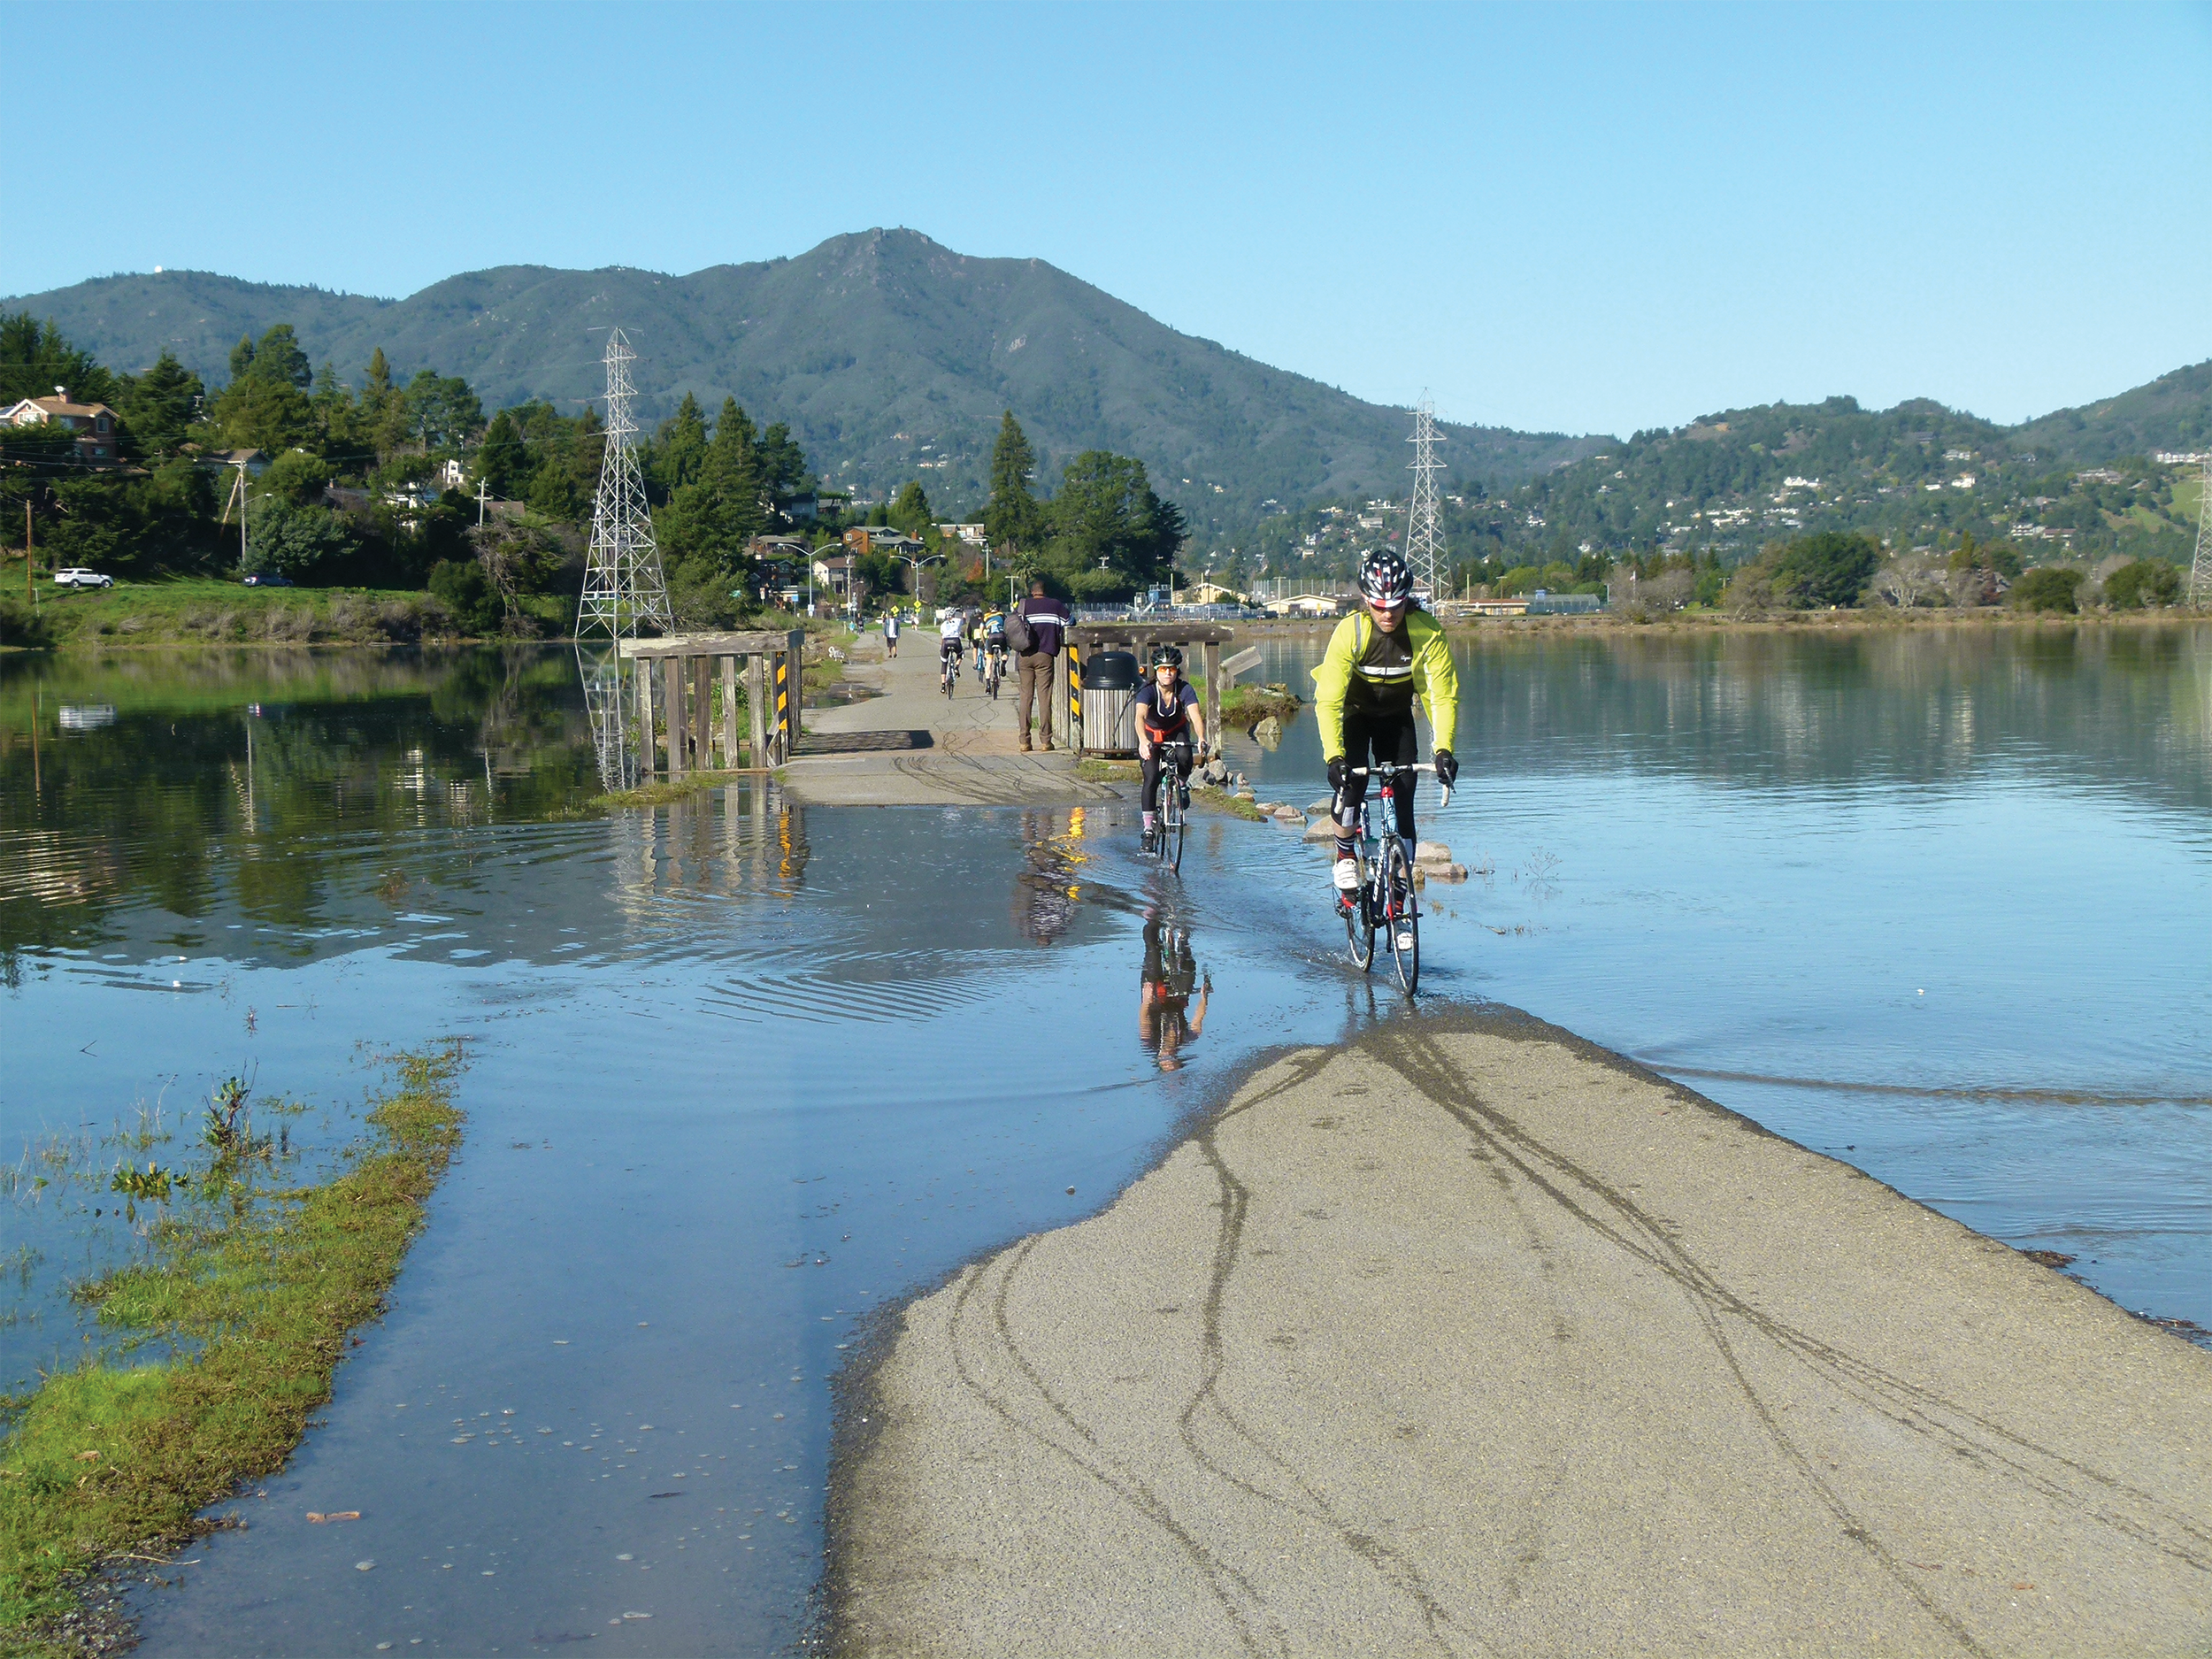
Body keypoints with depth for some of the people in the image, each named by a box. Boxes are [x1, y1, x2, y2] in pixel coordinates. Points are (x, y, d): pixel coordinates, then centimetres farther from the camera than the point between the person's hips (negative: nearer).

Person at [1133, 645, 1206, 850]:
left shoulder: (1185, 690, -25)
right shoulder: (1147, 691, -29)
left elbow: (1195, 716, -37)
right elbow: (1140, 716, -45)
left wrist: (1201, 738, -57)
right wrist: (1143, 741, -64)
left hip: (1177, 732, 1)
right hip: (1151, 734, -1)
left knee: (1185, 757, -32)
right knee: (1152, 778, -16)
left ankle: (1181, 783, 2)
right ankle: (1149, 827, -4)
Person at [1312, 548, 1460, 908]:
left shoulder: (1428, 632, -27)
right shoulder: (1349, 632, -30)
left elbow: (1442, 695, -25)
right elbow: (1328, 702, -33)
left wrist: (1443, 750, -38)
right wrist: (1334, 757, -45)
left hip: (1397, 714, 2)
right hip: (1354, 712, -2)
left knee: (1403, 797, -7)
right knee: (1351, 782, -22)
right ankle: (1345, 859, 3)